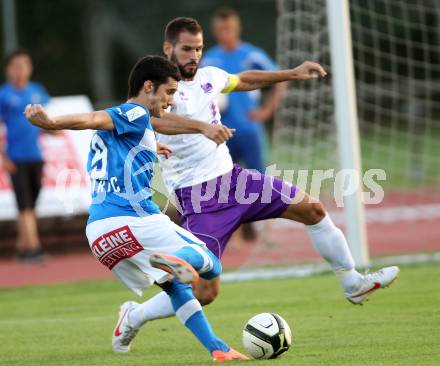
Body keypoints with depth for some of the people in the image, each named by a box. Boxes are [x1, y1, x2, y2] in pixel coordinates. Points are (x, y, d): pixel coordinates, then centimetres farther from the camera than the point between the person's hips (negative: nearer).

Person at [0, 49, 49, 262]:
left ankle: (21, 246, 21)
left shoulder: (37, 91, 11)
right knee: (25, 205, -10)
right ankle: (33, 246, -15)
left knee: (30, 206, 10)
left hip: (36, 156, 5)